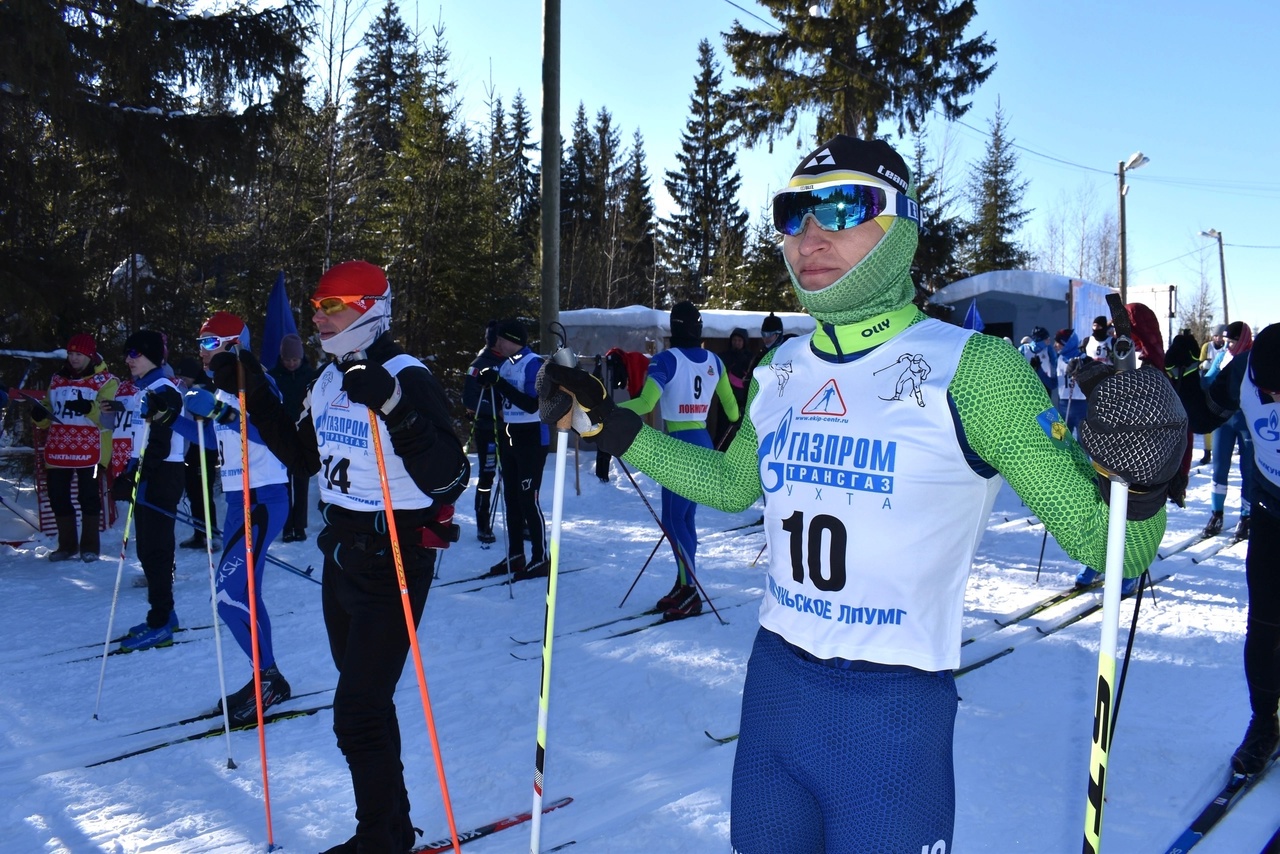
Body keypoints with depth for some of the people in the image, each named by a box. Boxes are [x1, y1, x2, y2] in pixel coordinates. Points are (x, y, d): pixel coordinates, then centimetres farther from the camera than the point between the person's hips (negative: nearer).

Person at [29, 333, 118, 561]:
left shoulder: (105, 381, -1)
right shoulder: (57, 379, 15)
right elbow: (49, 414, 20)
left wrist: (90, 408, -31)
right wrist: (39, 415, -2)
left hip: (90, 450, -5)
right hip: (58, 449, 6)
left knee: (89, 497, -1)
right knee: (57, 496, 8)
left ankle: (89, 546, 10)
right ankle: (67, 545, 21)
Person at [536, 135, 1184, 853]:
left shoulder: (970, 367, -14)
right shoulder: (781, 372, 2)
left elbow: (1102, 541, -15)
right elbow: (732, 484, 19)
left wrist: (1136, 479, -37)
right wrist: (609, 425, 15)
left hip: (895, 707, -5)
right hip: (775, 678, 5)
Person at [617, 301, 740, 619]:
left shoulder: (667, 359, -12)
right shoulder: (714, 361, 7)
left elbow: (645, 403, -24)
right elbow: (730, 404, 23)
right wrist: (735, 418, 45)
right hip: (703, 443, 7)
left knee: (674, 519, -1)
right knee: (684, 517, 14)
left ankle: (690, 594, 0)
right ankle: (683, 586, 20)